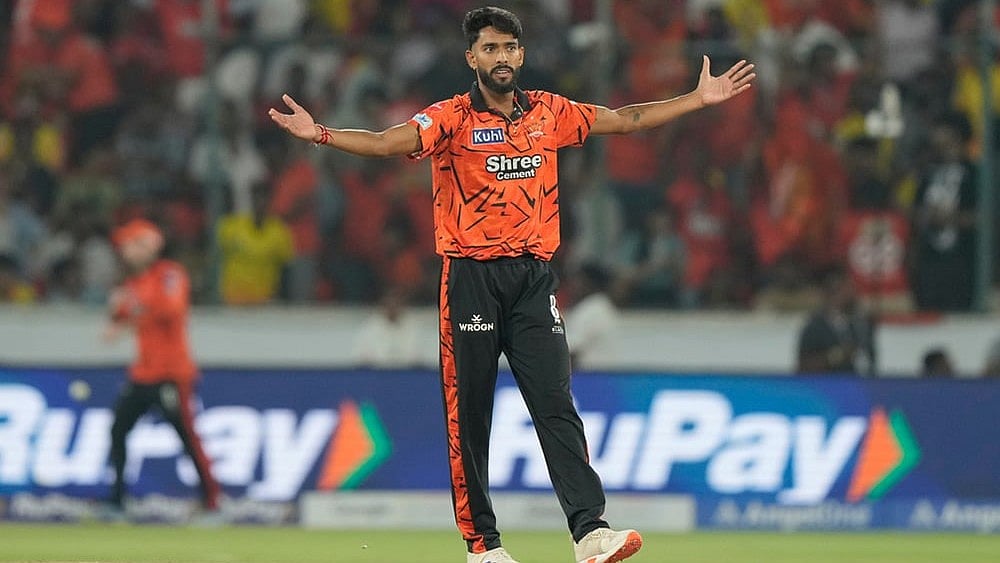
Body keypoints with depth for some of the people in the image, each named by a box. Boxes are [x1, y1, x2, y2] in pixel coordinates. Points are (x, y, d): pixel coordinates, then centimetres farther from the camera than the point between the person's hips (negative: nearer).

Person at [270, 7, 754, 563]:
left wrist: (701, 99, 19)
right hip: (472, 281, -3)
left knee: (557, 407, -6)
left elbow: (627, 119, 19)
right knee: (469, 415, 1)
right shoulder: (451, 119, -3)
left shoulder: (549, 112, 10)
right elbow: (388, 142, -17)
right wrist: (321, 134, -33)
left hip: (534, 279, 3)